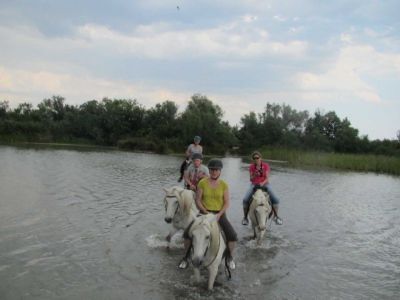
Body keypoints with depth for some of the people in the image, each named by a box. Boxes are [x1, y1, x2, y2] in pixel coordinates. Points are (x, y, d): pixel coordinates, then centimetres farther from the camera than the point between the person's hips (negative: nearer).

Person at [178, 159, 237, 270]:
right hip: (205, 212, 0)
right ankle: (186, 257, 9)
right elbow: (198, 200, -3)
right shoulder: (202, 183, -5)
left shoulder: (224, 185, -3)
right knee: (187, 233, -16)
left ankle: (230, 257, 13)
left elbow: (227, 202, -2)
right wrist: (206, 212, -15)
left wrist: (219, 214, -16)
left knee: (233, 237, -18)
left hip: (220, 213, 0)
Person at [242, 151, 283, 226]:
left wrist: (263, 183, -28)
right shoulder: (251, 167, 2)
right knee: (245, 200, -23)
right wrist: (254, 175, -21)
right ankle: (245, 217, -4)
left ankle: (276, 216, 4)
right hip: (254, 185, 1)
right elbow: (251, 179, 0)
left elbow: (267, 178, -8)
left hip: (264, 184, -1)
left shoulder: (266, 166, -3)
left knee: (275, 200, -19)